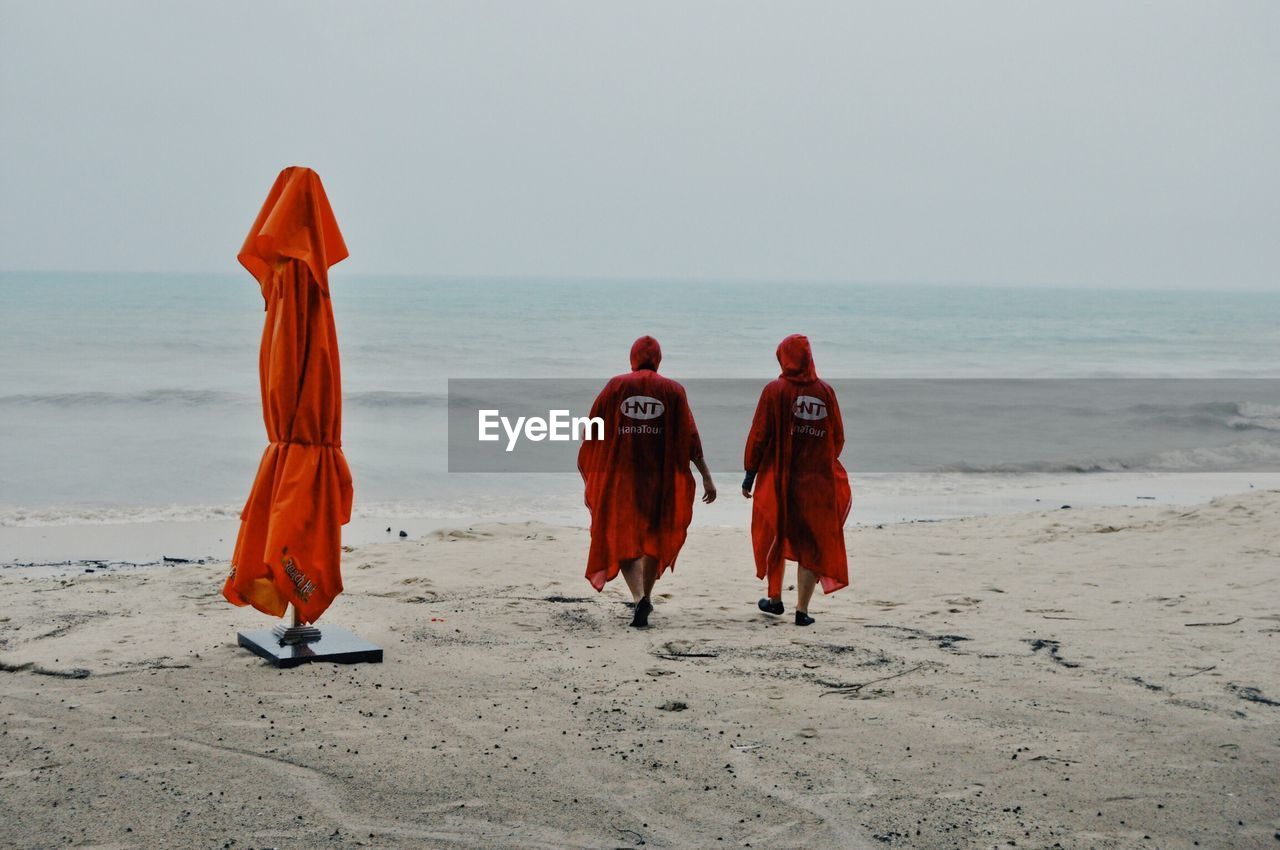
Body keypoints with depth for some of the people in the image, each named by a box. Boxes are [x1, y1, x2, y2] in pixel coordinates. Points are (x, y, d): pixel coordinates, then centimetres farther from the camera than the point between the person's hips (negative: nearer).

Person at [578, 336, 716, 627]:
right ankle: (645, 598, 23)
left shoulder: (615, 386, 1)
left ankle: (639, 597, -20)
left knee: (622, 540, 2)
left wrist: (590, 481, 10)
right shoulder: (673, 390, 2)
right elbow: (690, 439, -3)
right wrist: (706, 477, 1)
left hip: (620, 476, -1)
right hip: (660, 477, 1)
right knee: (654, 537, 19)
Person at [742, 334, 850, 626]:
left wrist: (750, 474, 2)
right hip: (819, 482, 1)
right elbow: (838, 438, 6)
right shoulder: (826, 391, 1)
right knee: (811, 544, 7)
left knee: (775, 539, 18)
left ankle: (775, 599, 27)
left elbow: (758, 436, -7)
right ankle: (802, 610, 5)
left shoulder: (775, 391, -7)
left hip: (778, 481, -1)